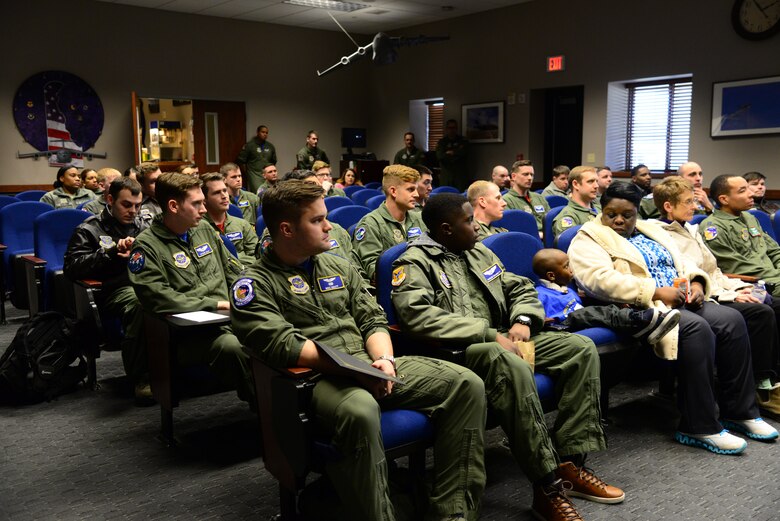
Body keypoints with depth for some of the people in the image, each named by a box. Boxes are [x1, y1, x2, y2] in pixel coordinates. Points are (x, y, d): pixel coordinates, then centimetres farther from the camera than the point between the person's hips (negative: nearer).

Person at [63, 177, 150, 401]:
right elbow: (71, 267, 1)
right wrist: (112, 252, -5)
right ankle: (140, 377, -29)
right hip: (115, 288, -4)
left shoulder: (142, 225, 26)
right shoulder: (89, 229, 13)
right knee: (140, 303, -40)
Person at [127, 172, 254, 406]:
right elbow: (158, 298, -18)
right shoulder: (146, 245, -5)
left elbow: (234, 270, 22)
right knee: (232, 347, -35)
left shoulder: (204, 230, 16)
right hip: (186, 331, -6)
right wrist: (218, 304, -15)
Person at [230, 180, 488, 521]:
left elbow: (373, 321, 15)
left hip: (371, 369, 7)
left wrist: (384, 360, -7)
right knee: (360, 411, -42)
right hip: (313, 379, -6)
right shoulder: (255, 285, 0)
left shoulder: (339, 267, 19)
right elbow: (283, 345, -15)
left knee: (466, 384, -10)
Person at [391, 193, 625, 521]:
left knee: (581, 348, -7)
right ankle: (546, 488, -28)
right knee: (513, 366, -38)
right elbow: (418, 316, -24)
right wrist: (488, 334, -24)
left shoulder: (479, 252, 18)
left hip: (502, 341, 8)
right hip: (458, 350, -8)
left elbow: (521, 289, 21)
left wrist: (523, 321, -3)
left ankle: (570, 463, -8)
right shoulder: (415, 263, -6)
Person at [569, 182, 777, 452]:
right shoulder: (588, 239, -1)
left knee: (732, 319, -13)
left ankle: (740, 411, -1)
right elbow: (601, 279, -18)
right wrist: (657, 291, -21)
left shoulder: (651, 230, 24)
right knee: (696, 328, -30)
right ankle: (698, 427, -23)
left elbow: (682, 262, 22)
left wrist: (696, 282, -2)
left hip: (681, 301, 8)